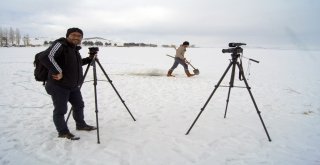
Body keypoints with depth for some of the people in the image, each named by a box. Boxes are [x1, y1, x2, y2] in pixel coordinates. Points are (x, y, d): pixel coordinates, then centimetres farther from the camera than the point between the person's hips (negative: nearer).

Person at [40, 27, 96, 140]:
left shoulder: (75, 49, 12)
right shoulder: (60, 45, -15)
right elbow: (45, 57, -30)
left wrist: (89, 59, 14)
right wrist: (58, 71, -29)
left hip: (74, 85, 9)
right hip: (59, 85, -9)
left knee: (79, 105, 20)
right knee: (60, 110, 1)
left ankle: (81, 125, 38)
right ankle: (63, 132, 17)